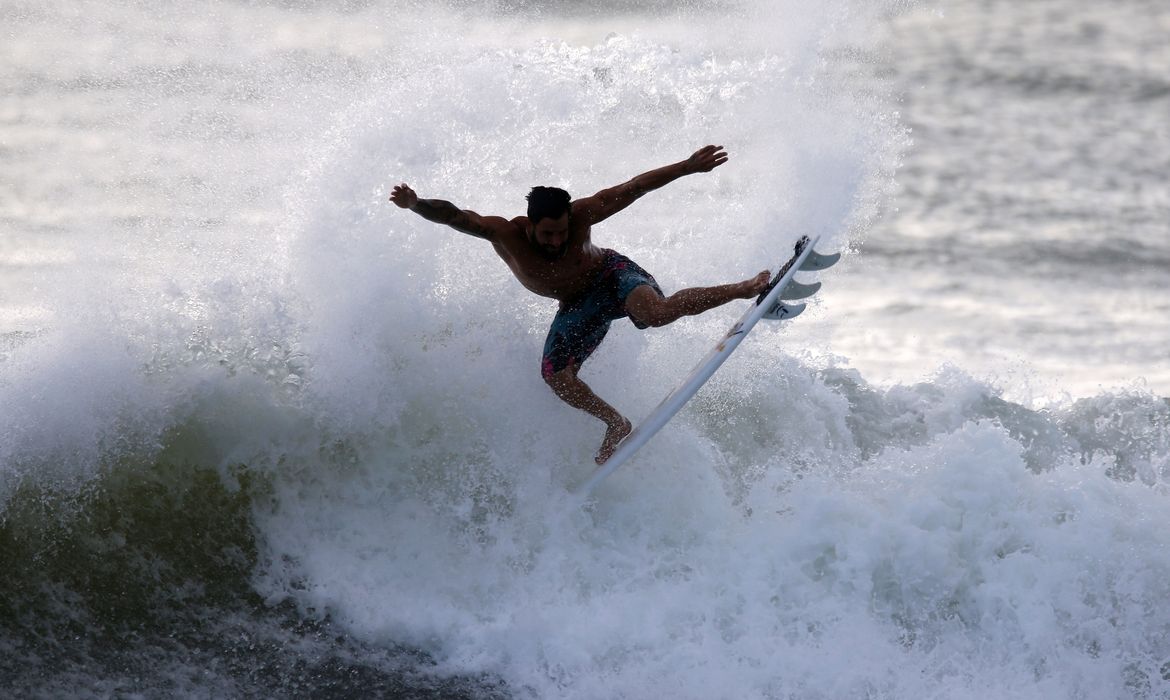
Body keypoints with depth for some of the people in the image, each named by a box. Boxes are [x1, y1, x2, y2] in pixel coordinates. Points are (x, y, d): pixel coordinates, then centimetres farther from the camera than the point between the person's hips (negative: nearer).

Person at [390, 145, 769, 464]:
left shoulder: (579, 215, -29)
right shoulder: (504, 234, -29)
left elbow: (632, 188, -21)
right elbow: (455, 217, -40)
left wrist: (688, 166, -20)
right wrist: (417, 205, -60)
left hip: (611, 275, -3)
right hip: (578, 305, 3)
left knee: (657, 311, -34)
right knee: (555, 375, -10)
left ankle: (744, 291, -22)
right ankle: (615, 423, 11)